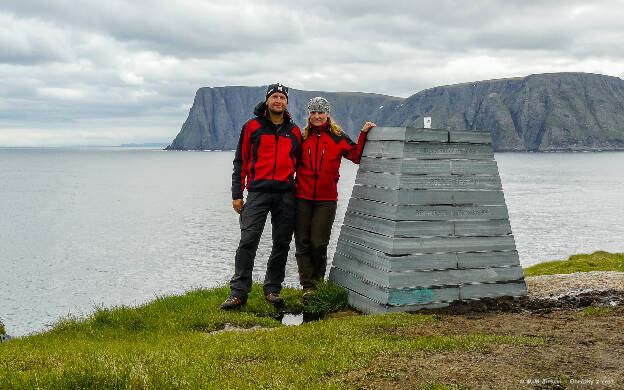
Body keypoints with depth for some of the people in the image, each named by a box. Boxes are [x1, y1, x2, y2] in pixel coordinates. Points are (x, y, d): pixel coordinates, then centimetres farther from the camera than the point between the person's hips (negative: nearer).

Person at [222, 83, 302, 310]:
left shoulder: (294, 132, 13)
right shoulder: (252, 127, 6)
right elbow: (240, 162, 6)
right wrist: (237, 194, 0)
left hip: (286, 195, 3)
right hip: (258, 191, -3)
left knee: (282, 244, 5)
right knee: (248, 241, -11)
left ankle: (272, 289, 17)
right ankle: (239, 292, -6)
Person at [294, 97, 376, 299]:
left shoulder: (337, 137, 6)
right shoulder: (303, 137, 10)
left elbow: (357, 155, 4)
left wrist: (364, 134, -5)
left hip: (326, 200, -2)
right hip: (302, 198, 2)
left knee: (318, 243, -3)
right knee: (302, 243, 0)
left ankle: (319, 280, 19)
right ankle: (308, 286, 9)